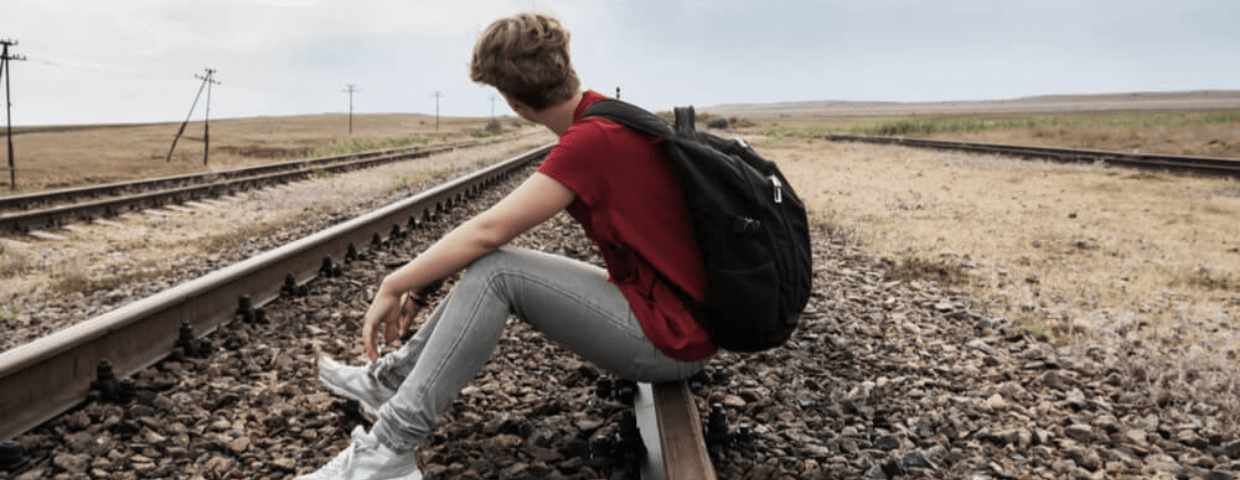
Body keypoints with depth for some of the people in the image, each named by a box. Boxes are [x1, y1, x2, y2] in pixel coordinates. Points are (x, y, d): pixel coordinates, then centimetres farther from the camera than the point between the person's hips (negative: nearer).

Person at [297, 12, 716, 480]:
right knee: (487, 266, 10)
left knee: (493, 271, -17)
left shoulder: (591, 140, -23)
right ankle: (391, 376, 22)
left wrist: (393, 286, -10)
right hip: (675, 309, 9)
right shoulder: (613, 117, 6)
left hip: (670, 340, -9)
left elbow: (487, 231, -23)